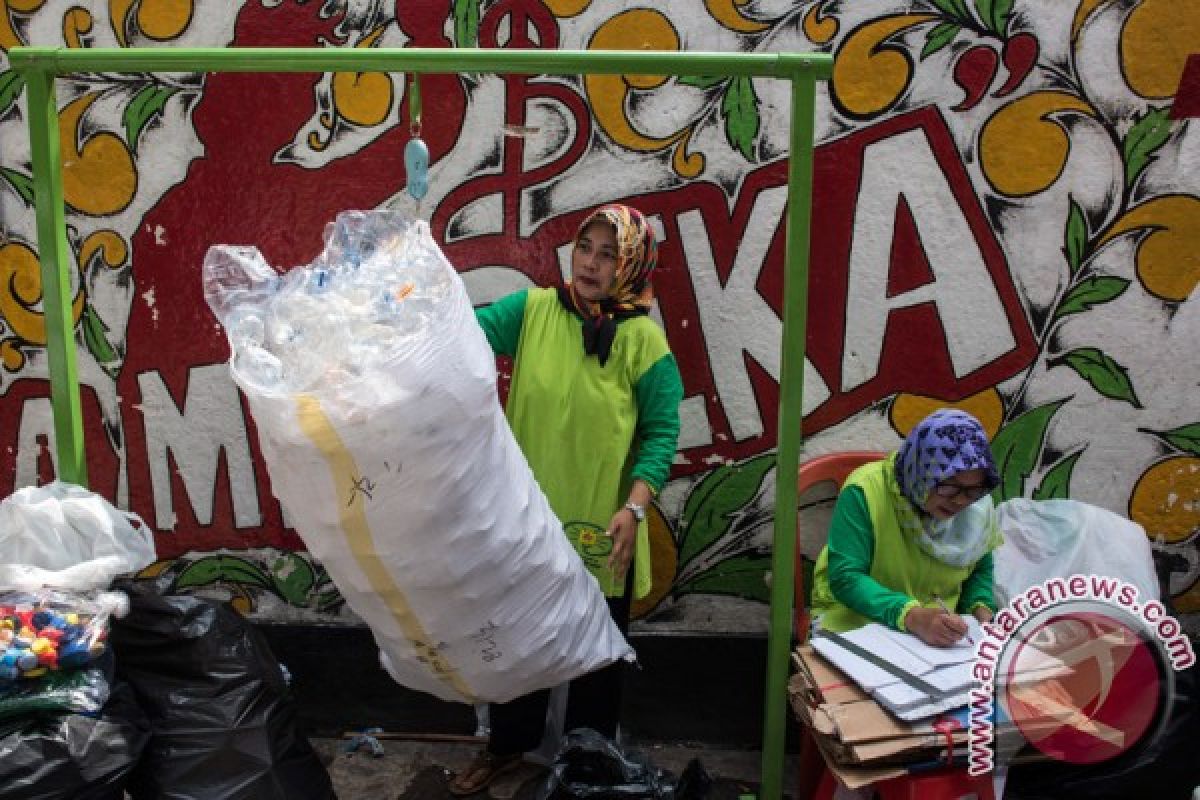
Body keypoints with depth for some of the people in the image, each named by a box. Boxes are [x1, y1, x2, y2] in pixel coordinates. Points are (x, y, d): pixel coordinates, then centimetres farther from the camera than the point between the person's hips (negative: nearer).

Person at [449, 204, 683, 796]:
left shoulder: (643, 339, -9)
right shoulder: (534, 309, -3)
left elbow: (661, 431, -10)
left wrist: (634, 507, -20)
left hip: (599, 527, -2)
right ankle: (508, 746, 41)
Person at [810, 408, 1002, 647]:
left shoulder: (978, 506, -2)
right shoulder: (865, 491, -19)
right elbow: (845, 578, -23)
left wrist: (980, 607, -7)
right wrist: (911, 616, -37)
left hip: (940, 635, 4)